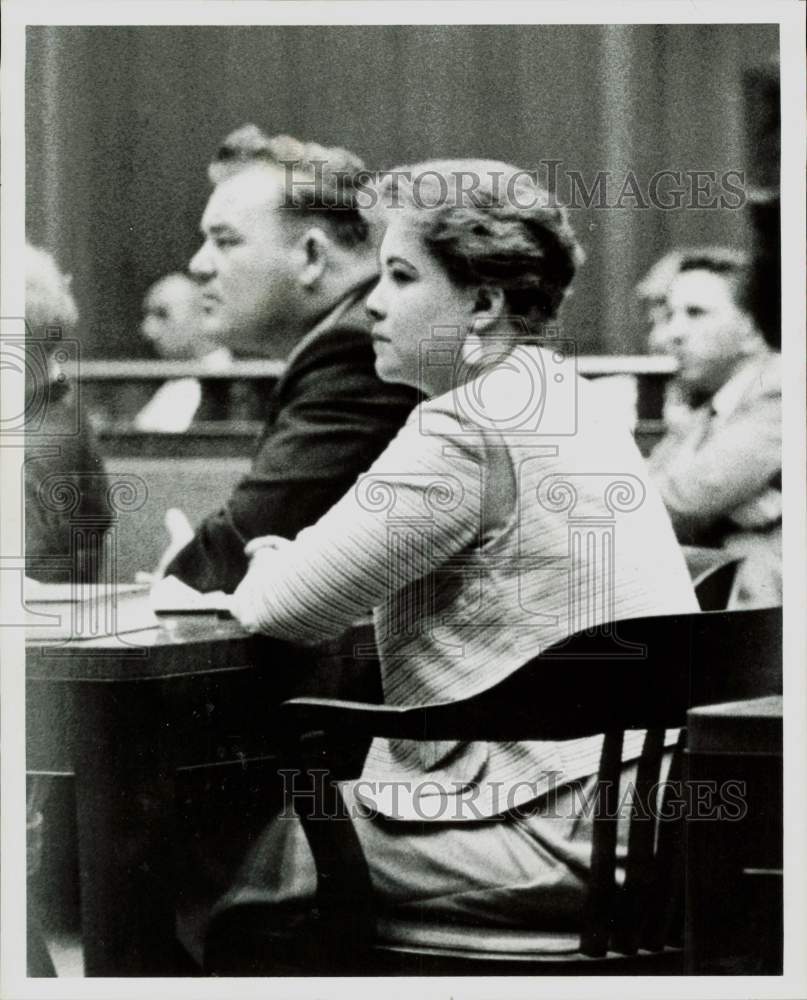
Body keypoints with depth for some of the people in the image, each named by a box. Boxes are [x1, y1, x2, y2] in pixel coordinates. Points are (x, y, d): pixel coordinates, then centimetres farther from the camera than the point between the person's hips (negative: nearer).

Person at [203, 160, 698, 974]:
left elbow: (290, 607, -16)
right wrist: (293, 563, 7)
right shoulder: (560, 402, 15)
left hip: (551, 834, -10)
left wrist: (261, 575, 6)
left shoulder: (466, 431, -17)